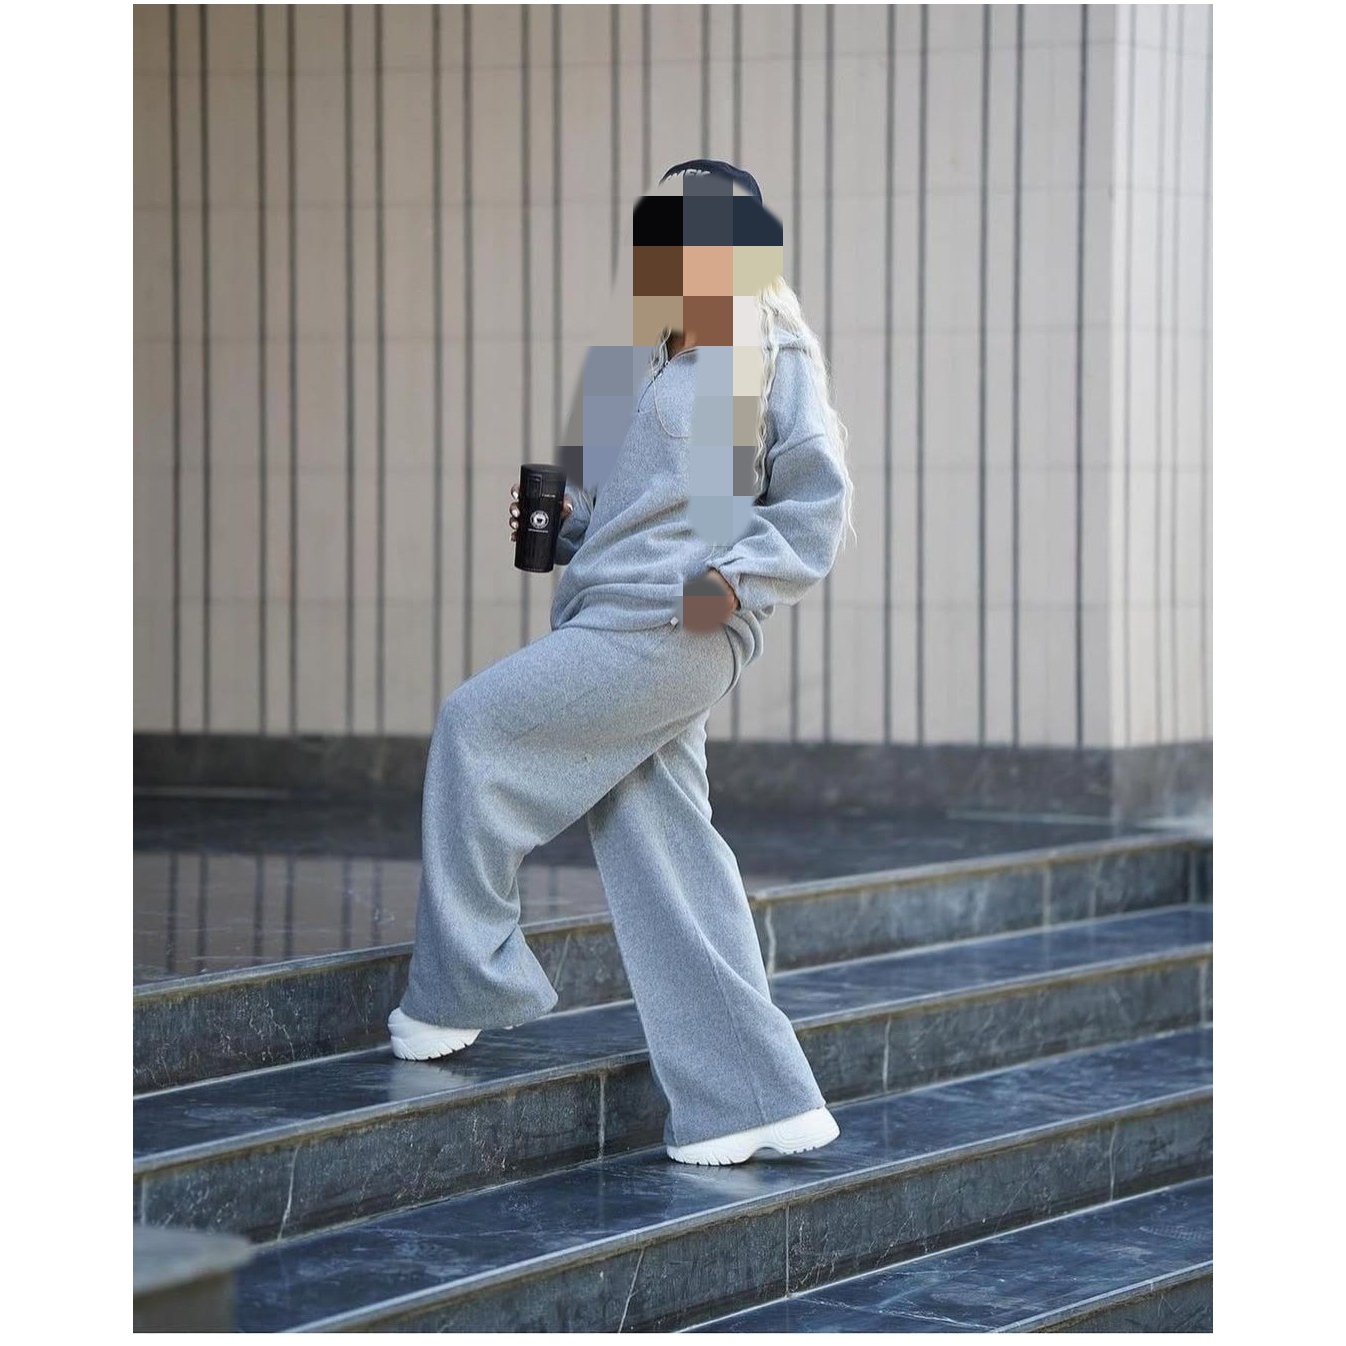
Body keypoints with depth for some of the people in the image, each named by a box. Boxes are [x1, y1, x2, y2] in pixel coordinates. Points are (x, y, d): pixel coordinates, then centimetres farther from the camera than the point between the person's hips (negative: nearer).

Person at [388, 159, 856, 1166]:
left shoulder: (771, 360, -2)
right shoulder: (649, 364, 21)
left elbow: (819, 506, -5)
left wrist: (737, 579, -17)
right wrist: (556, 522, 10)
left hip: (673, 631, -8)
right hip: (613, 625, 9)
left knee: (477, 725, -13)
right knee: (660, 860, 5)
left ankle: (466, 983, -3)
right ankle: (754, 1098, 8)